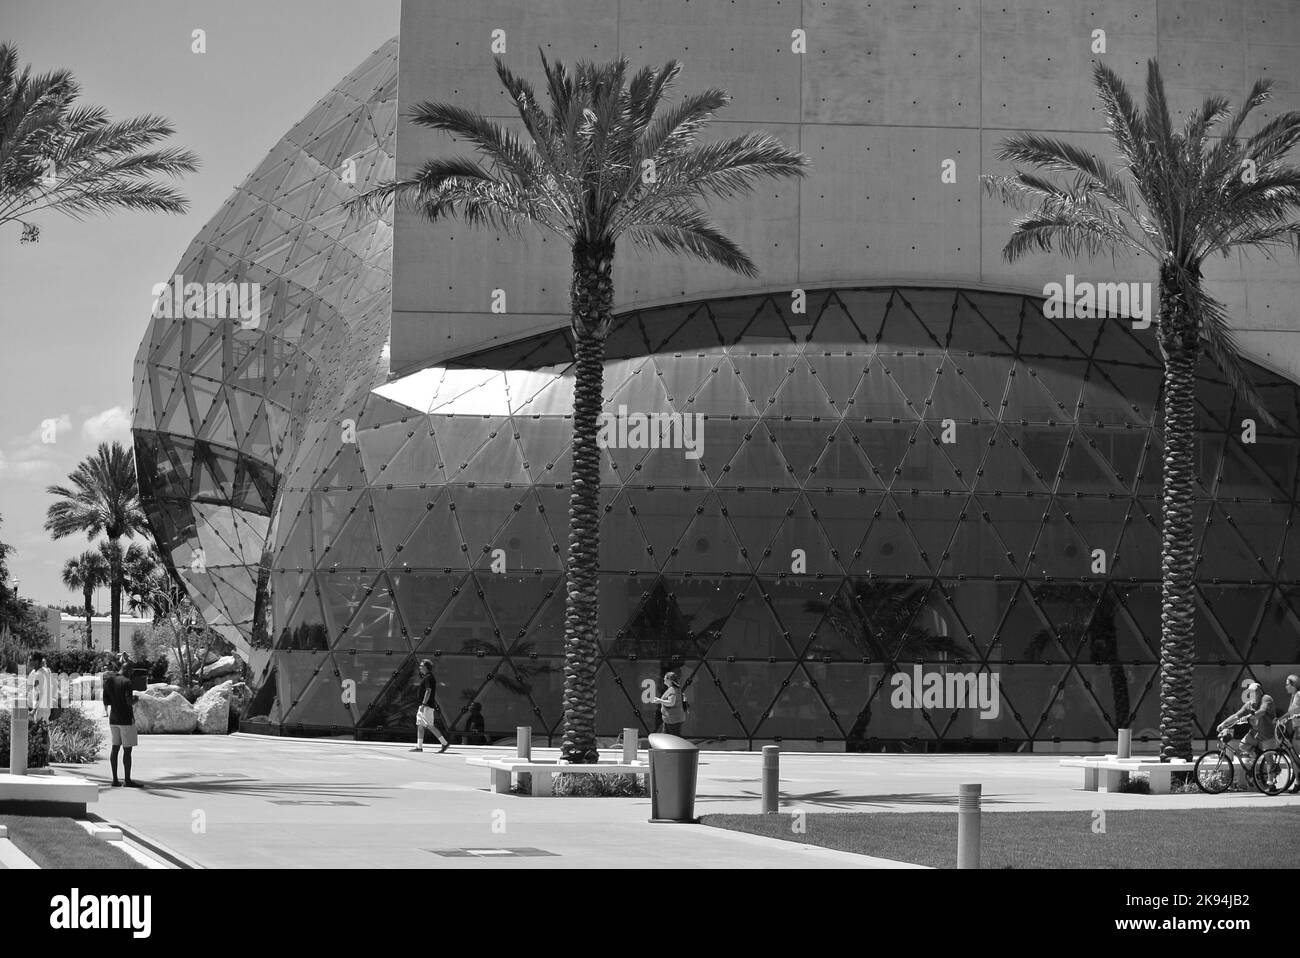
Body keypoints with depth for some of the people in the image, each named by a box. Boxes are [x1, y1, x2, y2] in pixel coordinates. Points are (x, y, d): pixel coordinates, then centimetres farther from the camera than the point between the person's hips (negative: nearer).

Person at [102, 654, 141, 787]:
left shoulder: (109, 681, 6)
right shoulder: (126, 682, -14)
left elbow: (106, 702, 10)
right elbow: (129, 702, -21)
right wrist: (135, 699, -2)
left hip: (113, 719, 7)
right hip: (126, 719, -7)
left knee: (115, 748, 9)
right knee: (127, 750, -1)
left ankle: (115, 779, 10)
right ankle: (128, 780, 1)